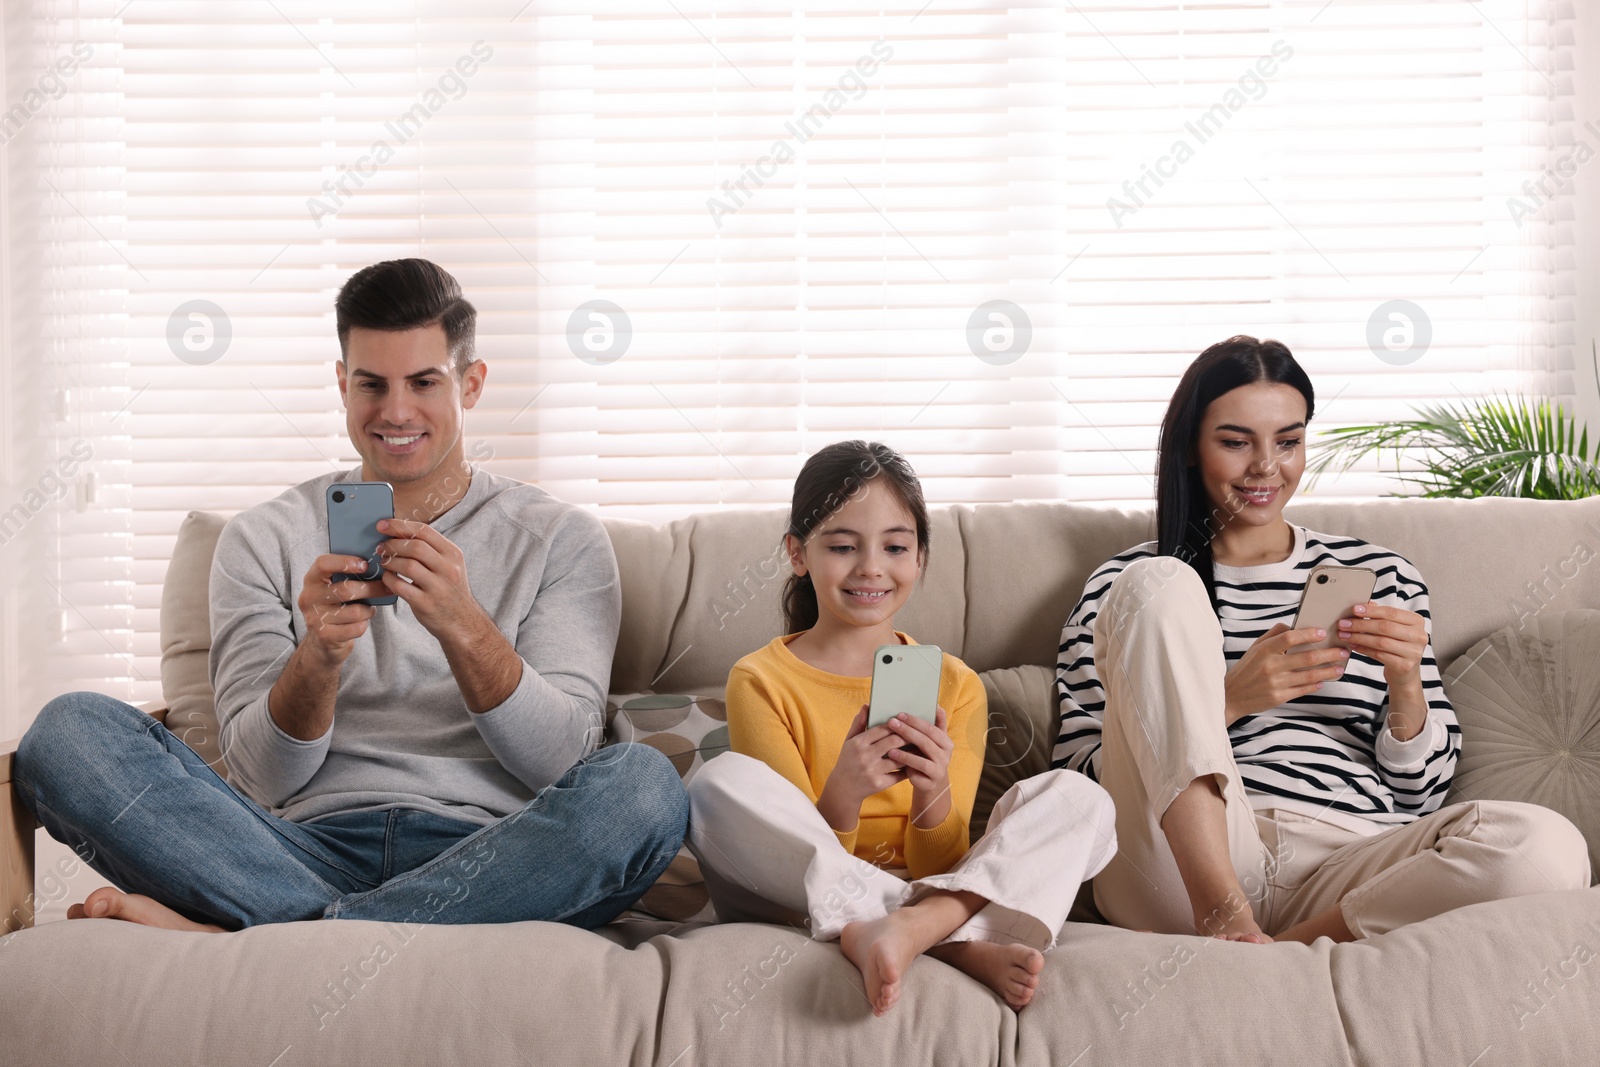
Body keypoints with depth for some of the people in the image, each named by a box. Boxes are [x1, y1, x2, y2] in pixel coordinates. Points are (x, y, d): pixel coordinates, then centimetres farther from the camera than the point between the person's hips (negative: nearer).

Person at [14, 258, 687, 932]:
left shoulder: (561, 540, 11)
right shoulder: (263, 539, 13)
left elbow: (562, 762, -1)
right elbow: (265, 780, 4)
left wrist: (462, 628, -18)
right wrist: (318, 655, -16)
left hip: (486, 862, 0)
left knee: (645, 787, -33)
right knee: (70, 731, -18)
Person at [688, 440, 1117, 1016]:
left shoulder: (955, 686, 6)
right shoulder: (761, 682, -1)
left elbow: (939, 866, 1)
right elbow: (792, 857, -7)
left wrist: (933, 794, -22)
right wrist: (842, 797, -28)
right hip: (807, 907, -2)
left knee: (1077, 797, -14)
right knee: (721, 783, -28)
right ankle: (959, 944, -32)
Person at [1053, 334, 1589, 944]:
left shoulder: (1379, 578, 21)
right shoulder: (1121, 585, 15)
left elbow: (1420, 797, 19)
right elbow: (1075, 776, 5)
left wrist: (1406, 686, -2)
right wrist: (1227, 701, -9)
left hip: (1341, 867, 1)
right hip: (1185, 865, -1)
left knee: (1547, 848, -29)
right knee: (1159, 584, -17)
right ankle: (1223, 916, -28)